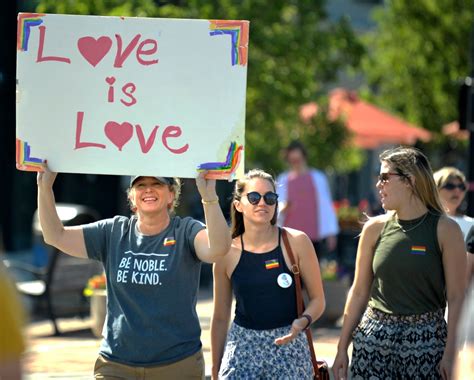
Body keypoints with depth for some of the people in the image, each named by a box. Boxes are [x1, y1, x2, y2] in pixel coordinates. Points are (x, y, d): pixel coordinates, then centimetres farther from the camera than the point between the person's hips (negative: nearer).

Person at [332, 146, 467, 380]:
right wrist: (342, 348, 8)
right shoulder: (375, 228, 5)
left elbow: (456, 297, -5)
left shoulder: (445, 230, -4)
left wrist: (450, 354, -12)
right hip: (374, 339, 3)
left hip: (427, 341, -2)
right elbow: (359, 292, 10)